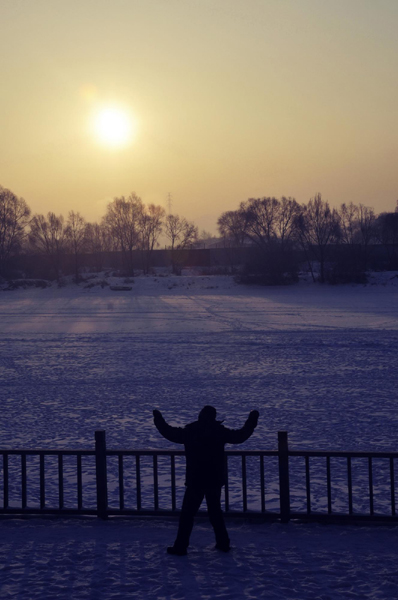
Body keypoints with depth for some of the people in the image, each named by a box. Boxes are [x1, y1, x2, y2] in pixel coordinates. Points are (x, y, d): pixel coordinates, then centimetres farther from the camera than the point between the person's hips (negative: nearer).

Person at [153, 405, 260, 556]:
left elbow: (170, 433, 5)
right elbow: (240, 436, 7)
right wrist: (251, 422, 22)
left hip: (195, 481, -3)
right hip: (215, 481, 3)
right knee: (215, 512, 17)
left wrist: (159, 420, 20)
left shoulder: (189, 431, -6)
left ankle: (180, 547, 0)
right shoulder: (219, 431, -3)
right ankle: (223, 543, 19)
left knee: (187, 514, 1)